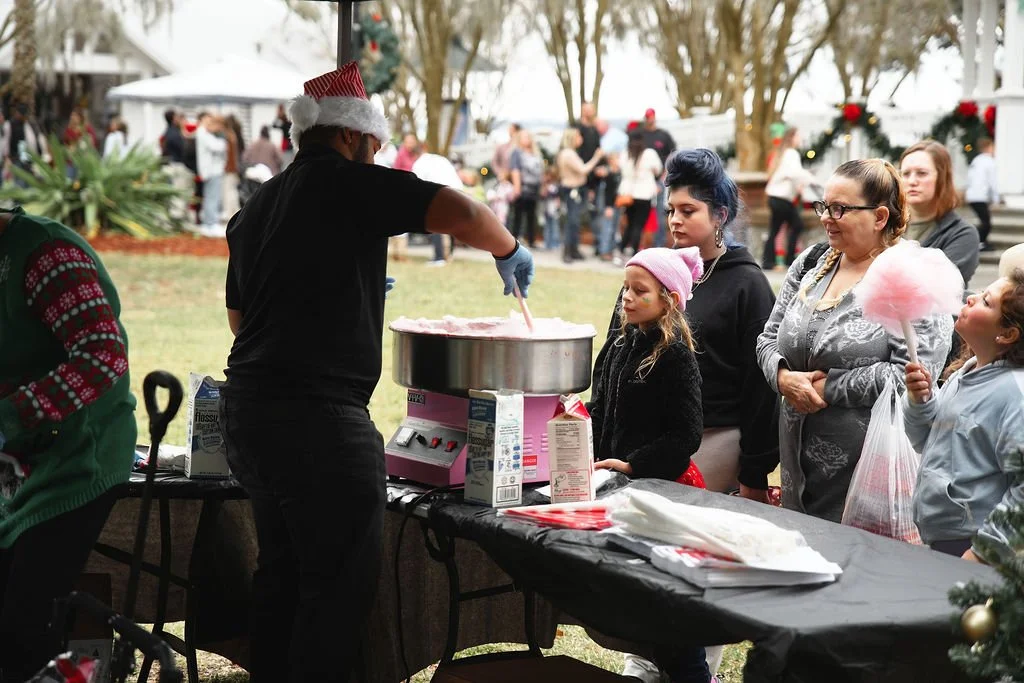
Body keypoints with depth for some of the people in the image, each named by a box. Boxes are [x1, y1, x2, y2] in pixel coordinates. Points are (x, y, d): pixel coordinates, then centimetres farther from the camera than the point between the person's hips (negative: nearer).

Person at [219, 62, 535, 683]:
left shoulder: (256, 207, 18)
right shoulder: (349, 183, -7)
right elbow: (462, 215, -16)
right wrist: (511, 253, 4)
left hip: (248, 409, 9)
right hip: (318, 419, -9)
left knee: (282, 573, 18)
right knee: (339, 587, -3)